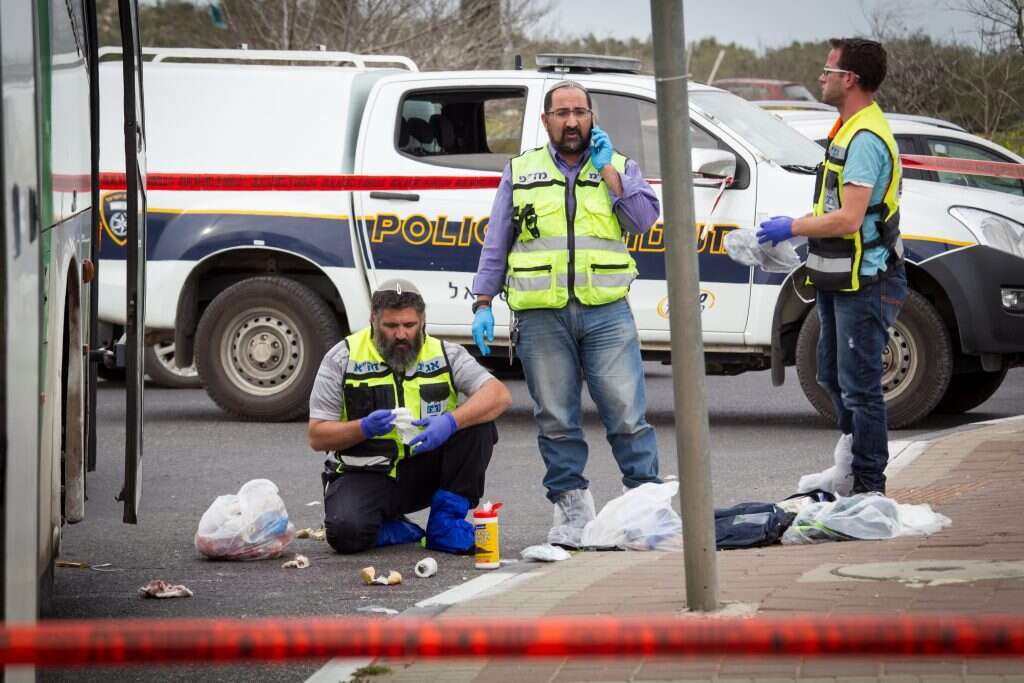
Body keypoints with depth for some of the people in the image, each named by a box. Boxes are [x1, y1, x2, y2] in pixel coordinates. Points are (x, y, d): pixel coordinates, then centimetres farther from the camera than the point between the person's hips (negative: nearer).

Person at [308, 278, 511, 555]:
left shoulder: (445, 354, 0)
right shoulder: (342, 358, -4)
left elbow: (499, 395, -13)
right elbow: (317, 436, -5)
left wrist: (451, 422, -31)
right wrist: (365, 428, -25)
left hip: (425, 469, 2)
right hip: (367, 475, -2)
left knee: (476, 423, -21)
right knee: (347, 533, -33)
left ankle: (446, 523, -9)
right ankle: (398, 531, 4)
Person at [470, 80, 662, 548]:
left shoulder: (619, 168, 13)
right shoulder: (520, 173, 14)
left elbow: (644, 219, -4)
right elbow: (495, 245, 14)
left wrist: (607, 171, -5)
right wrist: (483, 304, 6)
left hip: (606, 313, -1)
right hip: (541, 317, 1)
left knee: (627, 413, -6)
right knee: (556, 419, 3)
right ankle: (571, 509, 10)